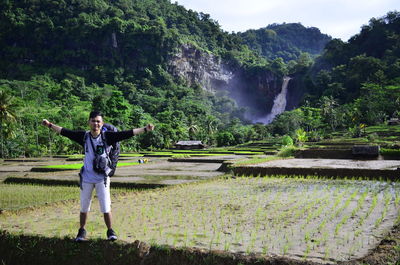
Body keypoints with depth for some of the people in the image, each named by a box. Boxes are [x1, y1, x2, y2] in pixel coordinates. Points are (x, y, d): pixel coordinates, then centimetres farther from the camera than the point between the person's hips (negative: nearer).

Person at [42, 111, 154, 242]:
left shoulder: (107, 136, -9)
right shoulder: (84, 136, -3)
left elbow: (127, 133, -15)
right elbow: (65, 132, 0)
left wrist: (145, 129, -22)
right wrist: (50, 125, -4)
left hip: (102, 178, -2)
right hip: (86, 178, 2)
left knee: (106, 208, 1)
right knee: (84, 208, 13)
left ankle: (110, 231, 19)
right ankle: (81, 231, 32)